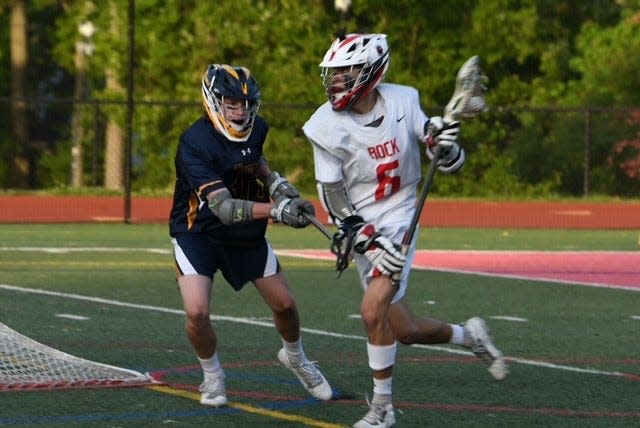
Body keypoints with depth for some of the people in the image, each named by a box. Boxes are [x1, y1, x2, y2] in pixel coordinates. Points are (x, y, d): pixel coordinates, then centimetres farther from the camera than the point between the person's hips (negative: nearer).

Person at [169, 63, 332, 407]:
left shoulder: (256, 129, -8)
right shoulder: (195, 143, -30)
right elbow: (224, 208, -39)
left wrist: (275, 182, -3)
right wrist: (276, 210, -51)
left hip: (247, 235, 5)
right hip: (197, 233, -5)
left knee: (285, 304, 8)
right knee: (197, 312, -21)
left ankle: (295, 358, 41)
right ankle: (212, 376, 7)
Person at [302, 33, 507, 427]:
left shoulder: (403, 102, -6)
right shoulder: (327, 127, -9)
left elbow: (451, 164, 2)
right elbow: (333, 198, -8)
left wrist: (444, 143, -21)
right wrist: (369, 242, -18)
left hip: (399, 220, -2)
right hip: (362, 229, 2)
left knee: (374, 311, -20)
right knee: (405, 331, 5)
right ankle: (469, 335, 35)